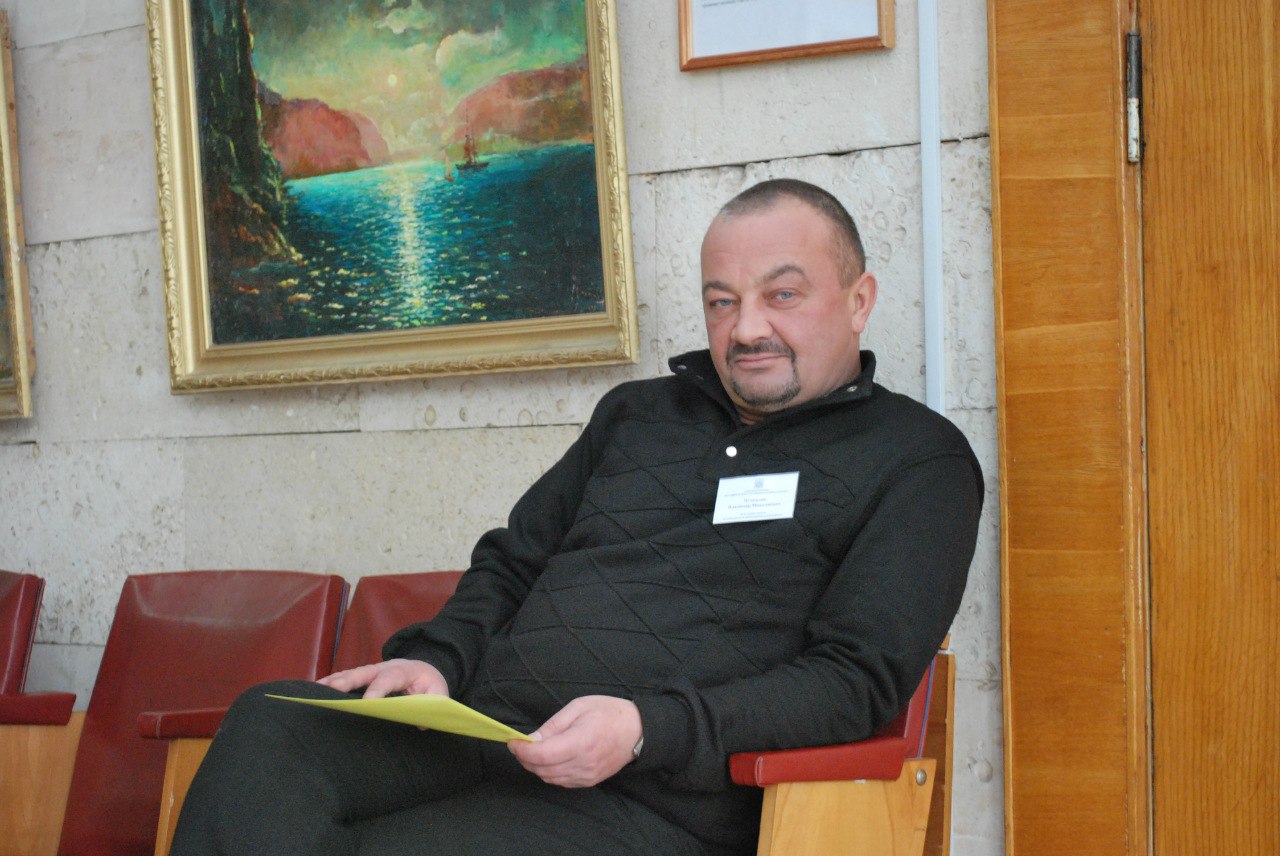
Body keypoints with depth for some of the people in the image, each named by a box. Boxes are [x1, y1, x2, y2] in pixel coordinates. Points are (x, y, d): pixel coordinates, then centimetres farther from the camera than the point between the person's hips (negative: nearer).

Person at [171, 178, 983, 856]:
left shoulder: (916, 459, 5)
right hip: (481, 731, 6)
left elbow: (855, 677, -6)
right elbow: (511, 562, 28)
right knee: (270, 727, -24)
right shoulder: (636, 412, 24)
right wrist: (437, 660, 5)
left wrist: (646, 727, -19)